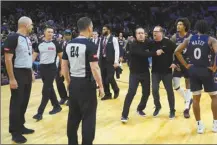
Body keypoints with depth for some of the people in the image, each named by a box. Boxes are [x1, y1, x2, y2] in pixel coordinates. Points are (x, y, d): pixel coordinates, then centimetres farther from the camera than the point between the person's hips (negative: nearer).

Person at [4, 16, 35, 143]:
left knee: (25, 102, 14)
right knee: (16, 103, -1)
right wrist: (12, 78, -20)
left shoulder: (28, 39, 12)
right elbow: (8, 59, -18)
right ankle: (15, 132, 10)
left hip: (27, 74, 8)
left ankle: (20, 126, 27)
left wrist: (31, 72, 18)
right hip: (18, 74, -8)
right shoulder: (13, 38, -15)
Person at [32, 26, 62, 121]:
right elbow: (34, 55, 6)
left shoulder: (55, 44, -4)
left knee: (46, 90, -7)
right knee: (49, 88, 14)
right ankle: (57, 106, 30)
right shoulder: (40, 44, 7)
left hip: (51, 68, -5)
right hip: (42, 68, 5)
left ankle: (40, 112, -4)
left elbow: (61, 56, 1)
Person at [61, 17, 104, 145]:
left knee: (73, 116, 16)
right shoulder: (90, 45, -14)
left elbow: (64, 66, 11)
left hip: (74, 84, 7)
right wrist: (101, 86, -9)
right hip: (87, 84, -7)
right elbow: (94, 68, -19)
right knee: (88, 118, 4)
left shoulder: (69, 44, 6)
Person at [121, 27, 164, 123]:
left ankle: (140, 109, 33)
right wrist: (155, 53, -29)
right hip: (135, 73, -6)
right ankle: (124, 115, -8)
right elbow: (142, 53, -28)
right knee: (131, 92, -14)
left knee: (146, 92, 10)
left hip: (145, 72, 6)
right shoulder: (134, 45, -15)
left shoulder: (147, 43, 4)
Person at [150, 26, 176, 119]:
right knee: (154, 90, 1)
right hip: (155, 72, 3)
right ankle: (157, 107, 25)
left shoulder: (168, 43, -9)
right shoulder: (152, 44, 1)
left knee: (169, 91, 5)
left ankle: (172, 110, 20)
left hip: (167, 71, -3)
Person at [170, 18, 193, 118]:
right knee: (175, 85, -3)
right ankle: (188, 99, 23)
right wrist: (172, 63, -6)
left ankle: (187, 108, 10)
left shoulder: (190, 37, -9)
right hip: (178, 64, 3)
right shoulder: (174, 37, -1)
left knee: (188, 84, 3)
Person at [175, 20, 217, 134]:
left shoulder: (189, 39, 6)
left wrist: (186, 65, 3)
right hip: (206, 71, -3)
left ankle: (199, 125, 15)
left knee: (196, 98, 10)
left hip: (193, 70, 3)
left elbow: (177, 51, 0)